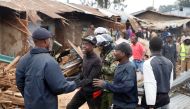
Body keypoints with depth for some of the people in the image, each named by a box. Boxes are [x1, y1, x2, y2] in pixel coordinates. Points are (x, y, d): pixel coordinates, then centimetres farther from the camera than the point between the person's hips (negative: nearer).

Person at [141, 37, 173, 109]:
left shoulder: (148, 63, -17)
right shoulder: (169, 62, 3)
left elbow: (150, 85, -21)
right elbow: (170, 81, 10)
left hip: (154, 100, -6)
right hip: (165, 98, 6)